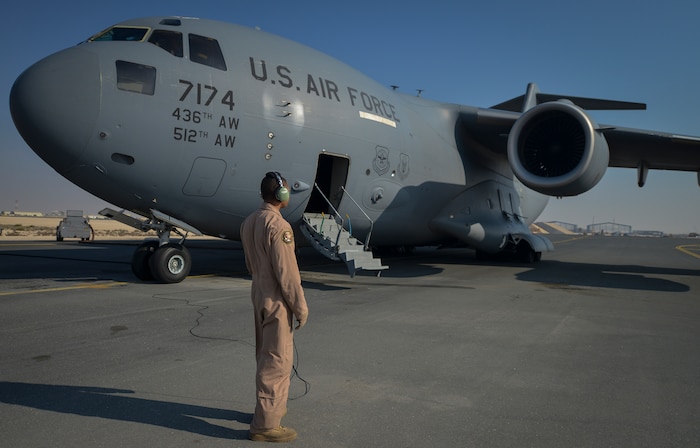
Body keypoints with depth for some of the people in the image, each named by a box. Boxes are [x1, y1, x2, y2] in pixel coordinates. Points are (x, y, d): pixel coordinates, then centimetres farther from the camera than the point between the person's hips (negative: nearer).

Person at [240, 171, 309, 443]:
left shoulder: (249, 222, 6)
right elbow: (287, 273, -21)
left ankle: (270, 407, 35)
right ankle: (266, 424, 6)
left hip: (259, 296, 9)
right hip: (277, 301, -9)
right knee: (277, 361, -1)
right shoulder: (278, 226, -21)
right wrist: (301, 307, -13)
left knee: (266, 356, 20)